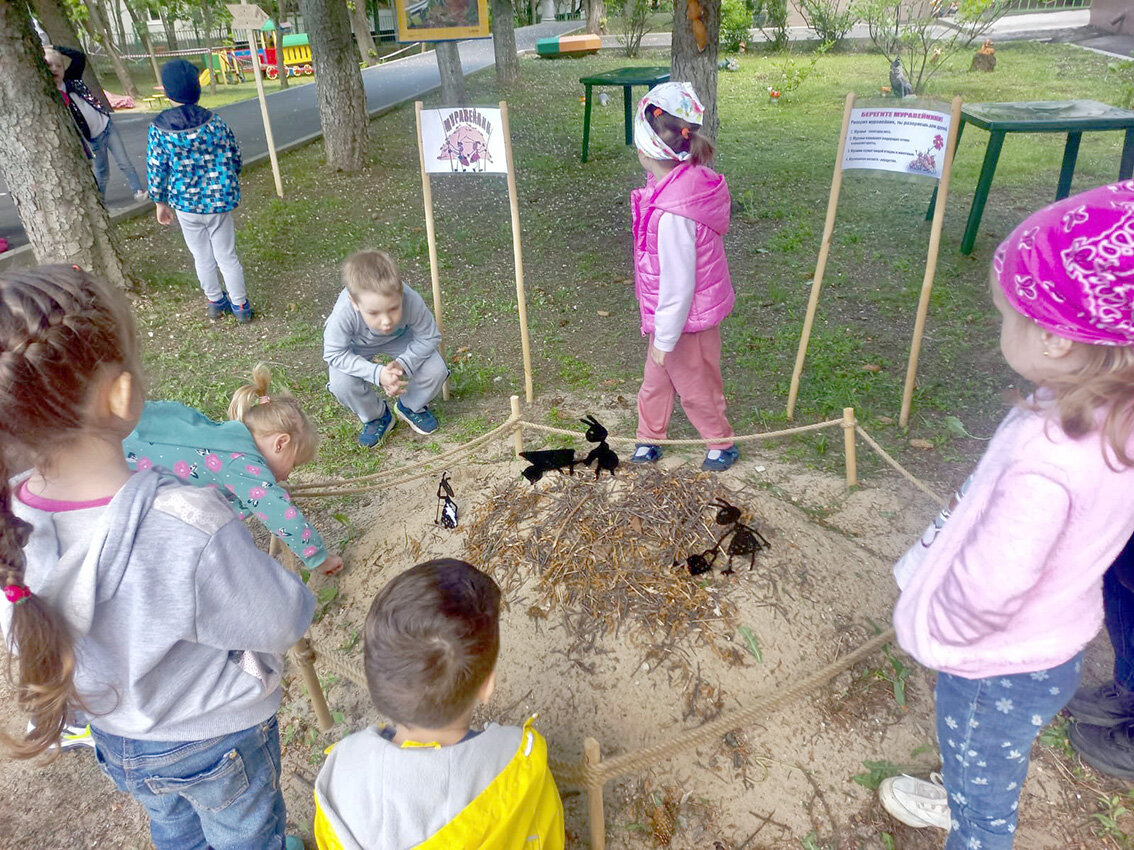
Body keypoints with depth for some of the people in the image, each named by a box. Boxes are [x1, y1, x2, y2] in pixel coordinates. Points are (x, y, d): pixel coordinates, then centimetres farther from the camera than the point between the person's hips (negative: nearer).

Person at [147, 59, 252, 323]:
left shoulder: (159, 129, -12)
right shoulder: (214, 122, -11)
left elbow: (156, 170, -6)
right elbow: (235, 158, -1)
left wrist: (160, 203, 8)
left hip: (186, 205, 0)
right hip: (219, 202, 0)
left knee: (202, 258, 17)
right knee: (227, 256, 11)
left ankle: (215, 301, 33)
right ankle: (240, 305, 20)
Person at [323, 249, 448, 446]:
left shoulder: (411, 301, -39)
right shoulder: (343, 314, -43)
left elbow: (429, 338, -22)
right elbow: (335, 354, -30)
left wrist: (403, 364, -35)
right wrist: (377, 373, -40)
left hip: (400, 337, 1)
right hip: (356, 345, -1)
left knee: (436, 370, -20)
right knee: (342, 383, -28)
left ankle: (412, 406, 15)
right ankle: (376, 417, 7)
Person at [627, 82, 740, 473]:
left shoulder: (672, 214, -36)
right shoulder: (695, 177, -7)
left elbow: (677, 284, -28)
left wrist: (665, 338, -16)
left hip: (685, 317, -8)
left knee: (693, 385, 15)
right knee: (655, 378, 24)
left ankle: (722, 443, 39)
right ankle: (649, 437, 44)